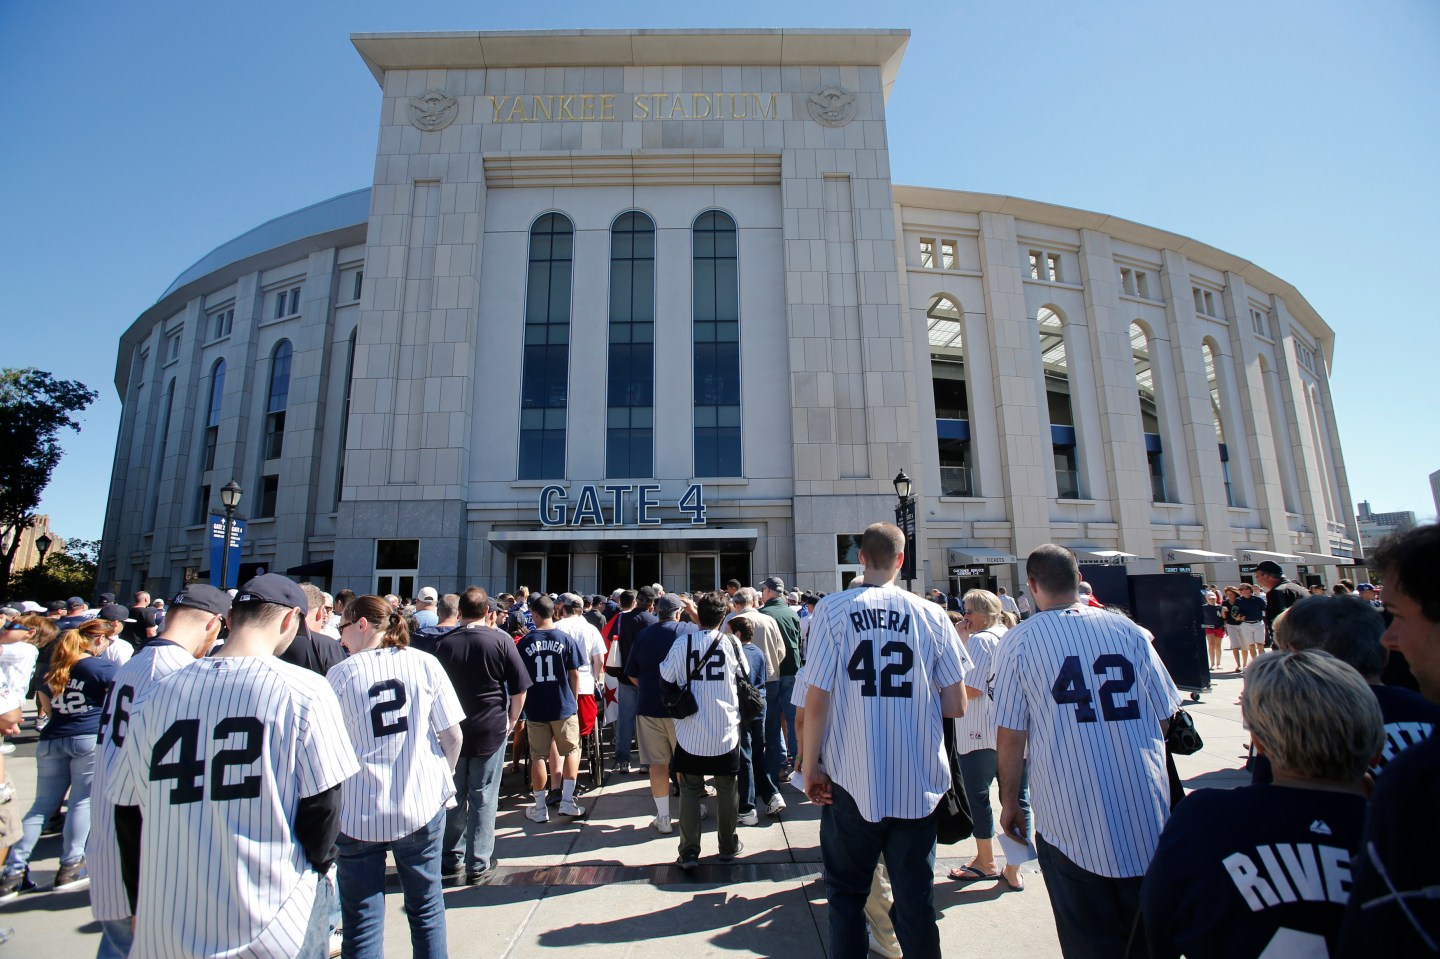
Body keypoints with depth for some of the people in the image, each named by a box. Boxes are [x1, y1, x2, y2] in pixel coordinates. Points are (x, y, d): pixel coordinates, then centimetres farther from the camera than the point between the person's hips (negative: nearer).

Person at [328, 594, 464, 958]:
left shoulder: (339, 674, -7)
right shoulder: (425, 663, -4)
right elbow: (452, 735, -3)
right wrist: (443, 777, 15)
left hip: (358, 811, -1)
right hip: (422, 803, 2)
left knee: (362, 920, 14)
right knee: (426, 907, 19)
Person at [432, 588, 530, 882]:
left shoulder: (443, 643, -3)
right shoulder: (500, 641, -10)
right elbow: (520, 688, -8)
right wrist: (512, 720, 6)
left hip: (452, 729, 3)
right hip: (491, 729, -3)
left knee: (454, 796, 16)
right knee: (483, 797, 6)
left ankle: (451, 860, 27)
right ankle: (478, 864, 15)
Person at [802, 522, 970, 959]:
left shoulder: (834, 608, -9)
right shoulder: (932, 615, -3)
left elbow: (815, 701, -12)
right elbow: (956, 706, 0)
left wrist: (810, 767, 0)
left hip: (852, 781, -2)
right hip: (919, 784, 2)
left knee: (846, 895, 17)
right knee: (916, 899, 16)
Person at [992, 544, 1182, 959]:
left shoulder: (1018, 641, -10)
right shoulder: (1127, 628, -3)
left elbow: (1010, 736, -10)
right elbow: (1165, 717, 4)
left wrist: (1009, 801, 4)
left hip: (1071, 824, -3)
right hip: (1148, 817, 3)